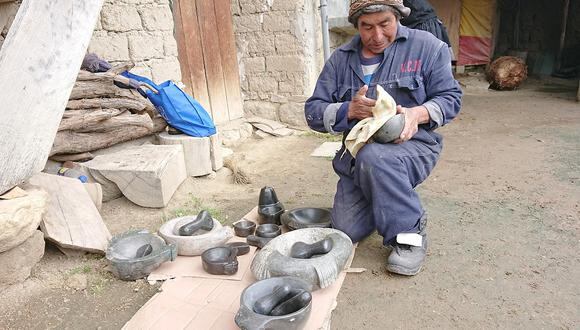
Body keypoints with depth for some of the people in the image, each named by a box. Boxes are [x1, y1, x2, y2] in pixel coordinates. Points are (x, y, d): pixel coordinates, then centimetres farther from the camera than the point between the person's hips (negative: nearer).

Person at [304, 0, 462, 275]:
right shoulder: (340, 59, 5)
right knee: (346, 231, -8)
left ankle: (410, 233, -17)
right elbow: (314, 112, 0)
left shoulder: (427, 47, -1)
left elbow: (450, 98, 0)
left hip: (411, 146, -3)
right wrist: (349, 110, -21)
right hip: (355, 155, 4)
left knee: (373, 157, -38)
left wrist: (418, 114, -22)